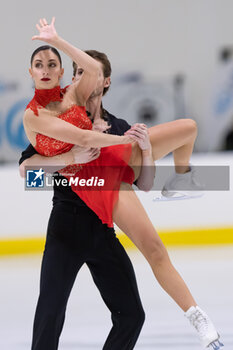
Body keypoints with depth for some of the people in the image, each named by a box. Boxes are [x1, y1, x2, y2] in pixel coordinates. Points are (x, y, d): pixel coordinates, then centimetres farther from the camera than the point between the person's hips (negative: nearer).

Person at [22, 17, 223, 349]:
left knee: (188, 128, -3)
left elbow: (94, 69, -12)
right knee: (153, 248, -15)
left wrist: (57, 40, -10)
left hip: (118, 157, 6)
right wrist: (126, 137, -11)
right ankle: (199, 319, -11)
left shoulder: (73, 96, 8)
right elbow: (82, 138, -14)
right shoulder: (33, 115, -6)